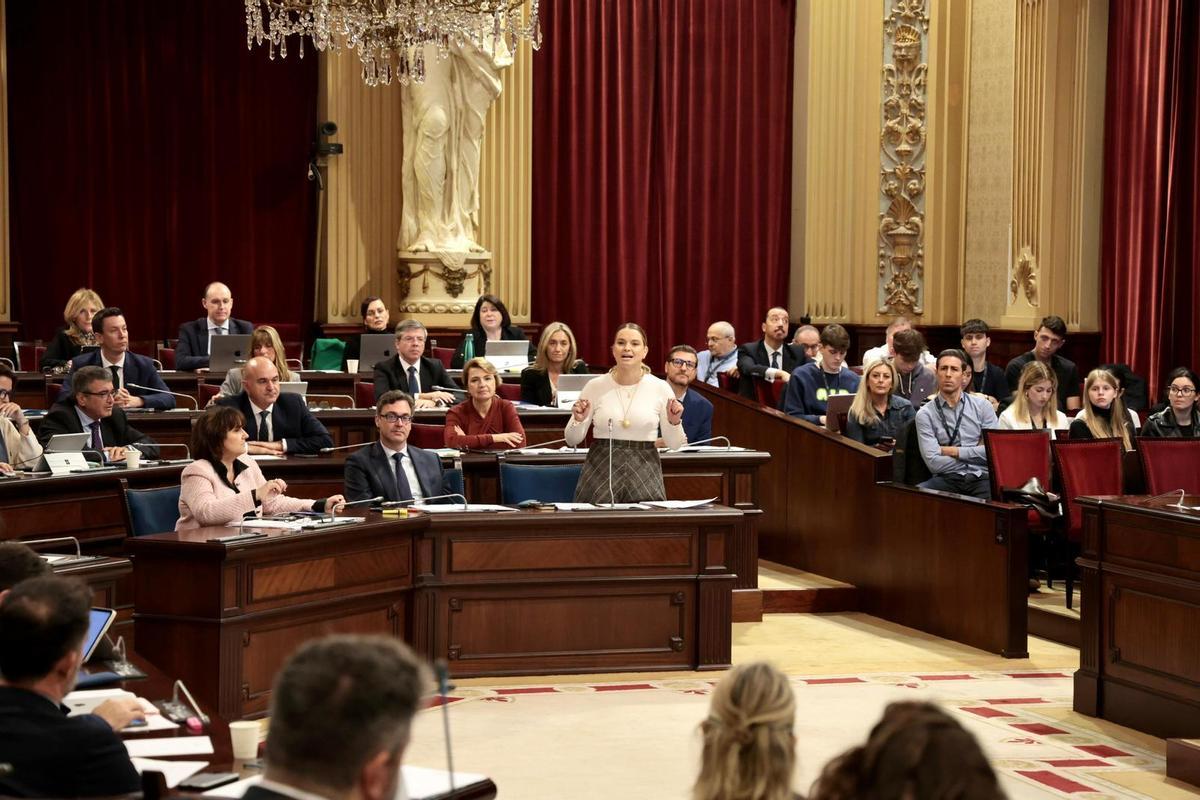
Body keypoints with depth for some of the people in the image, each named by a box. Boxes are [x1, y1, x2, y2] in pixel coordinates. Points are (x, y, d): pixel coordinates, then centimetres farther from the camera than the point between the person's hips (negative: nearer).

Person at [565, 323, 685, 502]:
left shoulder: (660, 388, 0)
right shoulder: (595, 386, 0)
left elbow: (674, 445, 5)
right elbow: (572, 440, 6)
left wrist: (674, 422, -14)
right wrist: (579, 421, -13)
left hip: (644, 472, 0)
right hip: (601, 470, 0)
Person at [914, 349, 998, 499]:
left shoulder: (982, 405, 11)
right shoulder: (925, 415, 6)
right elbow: (934, 463, -5)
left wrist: (954, 451, -3)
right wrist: (976, 454, 0)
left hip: (982, 478, 1)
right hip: (947, 480, -1)